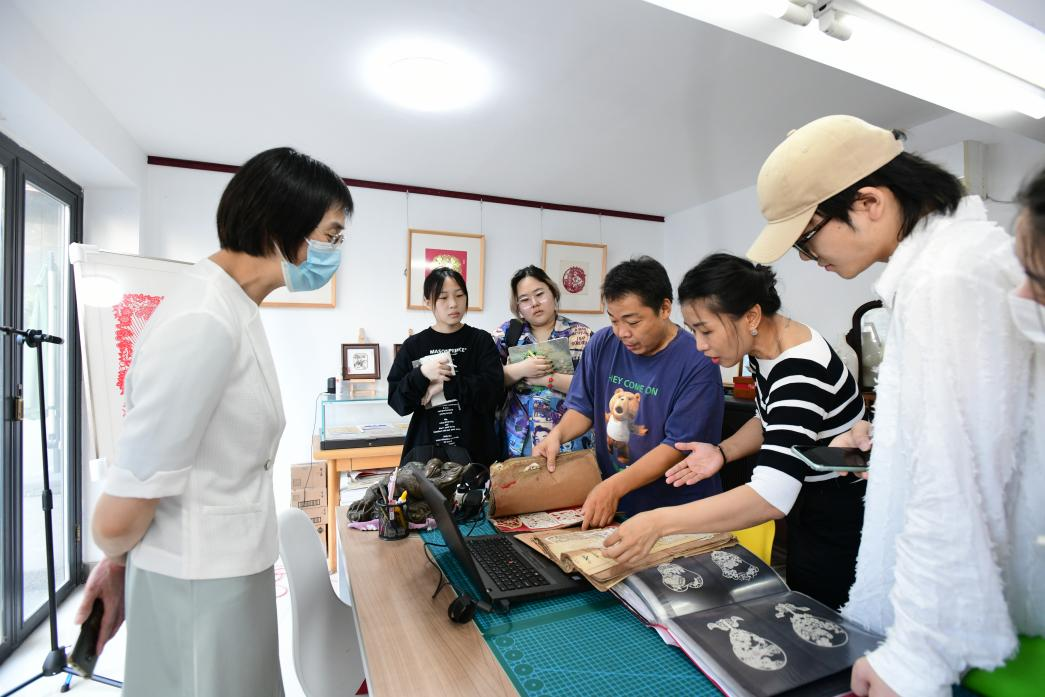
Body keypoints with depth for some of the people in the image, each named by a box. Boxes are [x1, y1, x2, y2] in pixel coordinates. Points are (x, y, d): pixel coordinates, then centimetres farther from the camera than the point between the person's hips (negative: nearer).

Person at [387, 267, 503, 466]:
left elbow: (492, 390, -10)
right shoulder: (414, 345, 2)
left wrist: (445, 385, -16)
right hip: (426, 447, 1)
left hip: (474, 447, 0)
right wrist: (422, 375, -18)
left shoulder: (481, 340, 0)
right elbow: (396, 400, -2)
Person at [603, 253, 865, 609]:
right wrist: (722, 452, -7)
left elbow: (771, 497, -42)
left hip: (842, 515, -8)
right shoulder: (765, 346, -5)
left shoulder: (800, 370, -33)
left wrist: (658, 522, -43)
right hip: (807, 499, 8)